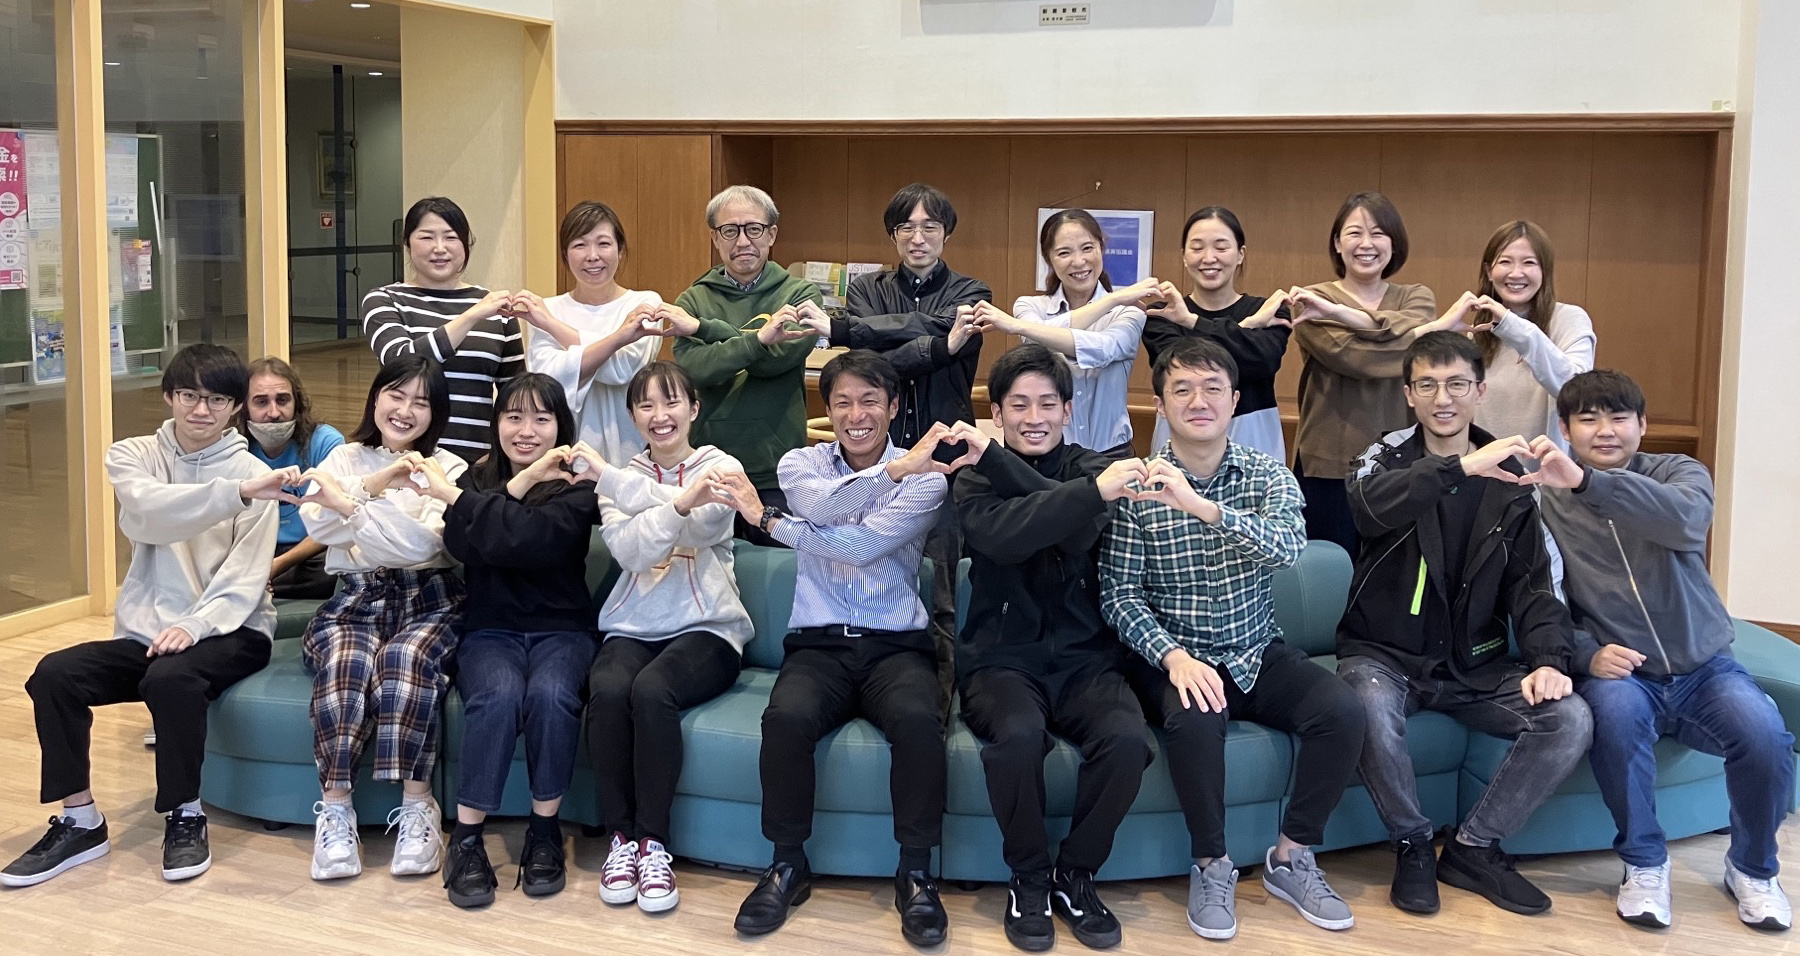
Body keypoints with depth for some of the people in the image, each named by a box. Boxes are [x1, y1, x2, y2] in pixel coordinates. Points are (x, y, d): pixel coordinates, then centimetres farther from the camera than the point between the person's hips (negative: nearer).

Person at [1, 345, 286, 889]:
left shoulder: (253, 474, -1)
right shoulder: (132, 456, 4)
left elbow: (245, 579, -10)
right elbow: (150, 510, -20)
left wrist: (194, 626, -29)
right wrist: (236, 492, -37)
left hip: (229, 631, -3)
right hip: (145, 632, 3)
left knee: (171, 677, -33)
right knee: (53, 675, -20)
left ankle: (185, 817, -13)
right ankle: (80, 822, -6)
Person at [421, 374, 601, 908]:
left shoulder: (576, 487, 1)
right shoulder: (478, 479, 10)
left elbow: (533, 542, -19)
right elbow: (461, 546, -11)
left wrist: (456, 499, -15)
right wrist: (521, 483, -18)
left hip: (562, 628, -1)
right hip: (491, 629, 1)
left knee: (551, 694, -33)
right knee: (498, 696, -32)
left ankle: (545, 832, -15)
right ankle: (466, 839, -22)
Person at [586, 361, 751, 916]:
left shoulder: (722, 467, 6)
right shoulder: (620, 479, 10)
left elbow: (707, 525, -17)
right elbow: (629, 550, -11)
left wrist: (613, 476, -22)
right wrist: (681, 501, -32)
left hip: (707, 627, -2)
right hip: (633, 626, 2)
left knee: (653, 689, -33)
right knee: (608, 690, -31)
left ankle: (653, 843, -20)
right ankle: (621, 836, -16)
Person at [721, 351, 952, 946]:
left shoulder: (926, 477, 3)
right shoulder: (801, 464, 10)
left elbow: (863, 546, -12)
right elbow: (821, 505, -16)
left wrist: (769, 521, -8)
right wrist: (895, 468, -27)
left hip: (896, 645, -1)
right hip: (817, 644, 1)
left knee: (919, 720, -33)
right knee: (787, 717, -31)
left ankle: (916, 873, -15)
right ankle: (788, 866, -10)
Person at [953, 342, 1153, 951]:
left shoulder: (1093, 468, 8)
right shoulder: (974, 481, 4)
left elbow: (1079, 534, -15)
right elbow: (1002, 537, -20)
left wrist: (994, 459, -17)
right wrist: (1093, 493, -32)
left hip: (1084, 658, 2)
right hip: (1002, 659, -1)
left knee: (1128, 740, -28)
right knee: (1018, 735, -34)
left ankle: (1076, 874, -3)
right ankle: (1028, 877, -7)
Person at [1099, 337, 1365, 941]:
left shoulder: (1267, 475, 0)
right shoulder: (1137, 487, -5)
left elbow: (1289, 545, -22)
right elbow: (1119, 597, -8)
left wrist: (1201, 506, -37)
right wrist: (1173, 656, -25)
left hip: (1257, 654, 3)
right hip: (1175, 657, -3)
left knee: (1342, 711, -22)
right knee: (1193, 718, -34)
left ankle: (1291, 858, -1)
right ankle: (1211, 866, -11)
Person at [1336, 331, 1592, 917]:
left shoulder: (1507, 480, 7)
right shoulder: (1388, 459, -2)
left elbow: (1531, 584, 4)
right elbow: (1372, 506, -28)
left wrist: (1549, 659, -13)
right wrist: (1462, 465, -39)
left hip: (1476, 664, 3)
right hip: (1385, 654, -3)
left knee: (1571, 720, -20)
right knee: (1371, 709, -36)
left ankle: (1473, 847, -3)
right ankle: (1412, 845, -9)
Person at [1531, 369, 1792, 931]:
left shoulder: (1680, 473, 1)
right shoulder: (1547, 502, 2)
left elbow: (1686, 519, -26)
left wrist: (1585, 481, -40)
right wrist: (1588, 654, -20)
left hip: (1703, 668, 1)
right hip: (1618, 673, -1)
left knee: (1764, 732, -27)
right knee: (1615, 707, -35)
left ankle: (1752, 868, 3)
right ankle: (1644, 862, -12)